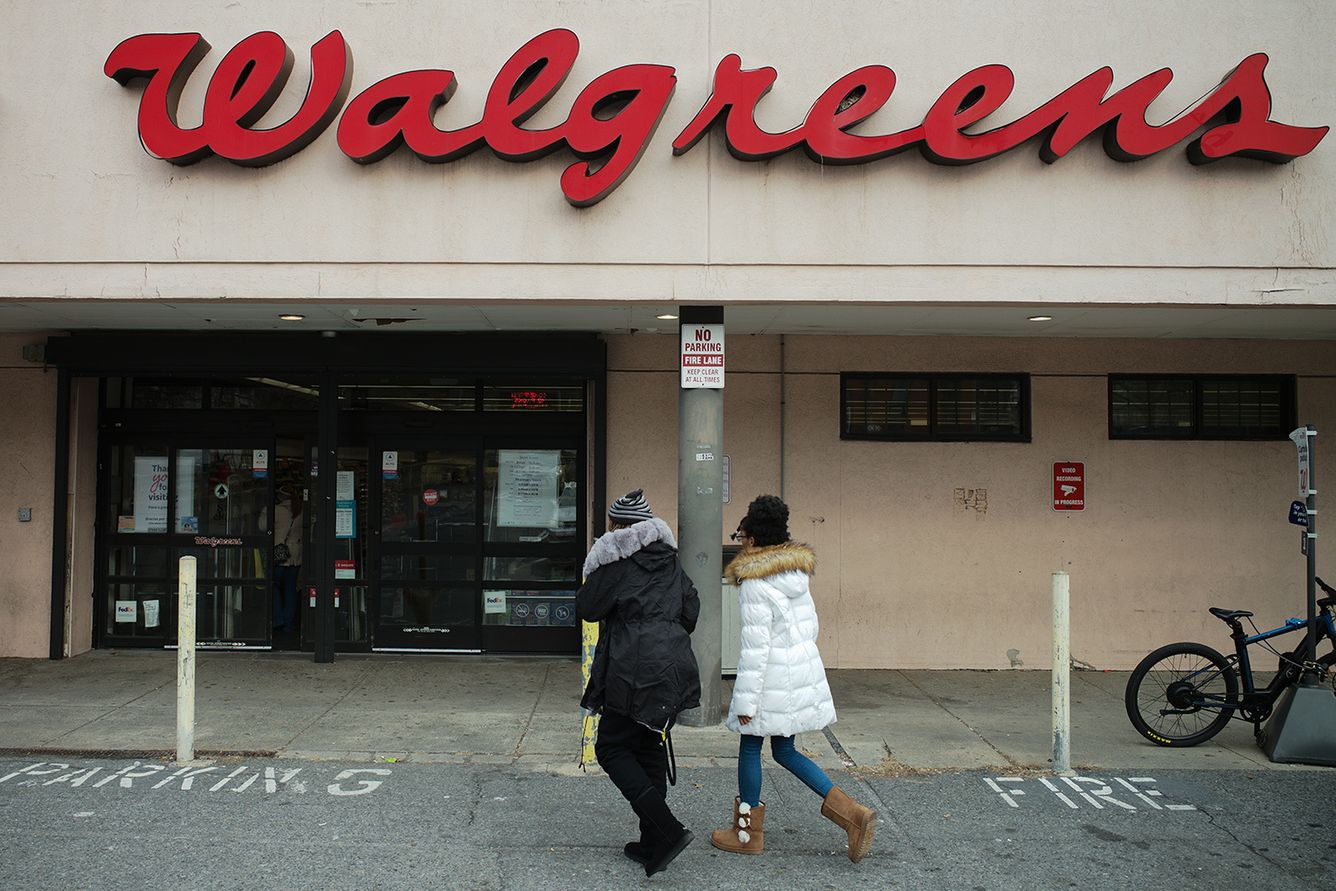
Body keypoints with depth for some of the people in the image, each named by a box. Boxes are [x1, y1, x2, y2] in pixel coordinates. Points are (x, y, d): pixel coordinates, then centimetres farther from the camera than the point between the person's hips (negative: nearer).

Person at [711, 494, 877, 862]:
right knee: (784, 750, 16)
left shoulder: (755, 583, -16)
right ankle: (852, 814, 8)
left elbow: (755, 644, -19)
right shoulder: (797, 573, 8)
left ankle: (748, 833, 19)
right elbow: (811, 624, 16)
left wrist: (746, 700, -16)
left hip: (772, 676, -8)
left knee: (750, 747, 7)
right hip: (805, 668, 8)